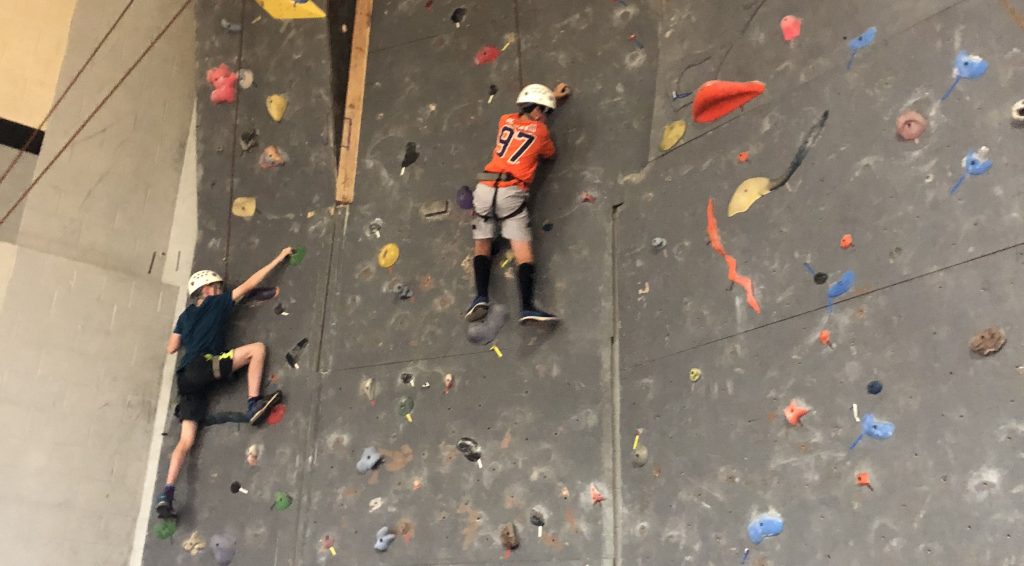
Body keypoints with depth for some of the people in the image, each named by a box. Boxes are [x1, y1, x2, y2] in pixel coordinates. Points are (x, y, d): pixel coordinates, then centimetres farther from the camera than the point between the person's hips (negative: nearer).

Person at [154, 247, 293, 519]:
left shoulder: (187, 315, 27)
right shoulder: (216, 303, 11)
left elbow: (171, 347, 26)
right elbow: (249, 284, 13)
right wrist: (279, 258, 18)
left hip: (187, 378, 7)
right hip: (202, 368, -7)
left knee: (186, 440, 5)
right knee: (257, 348, -6)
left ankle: (166, 494, -6)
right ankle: (254, 405, -17)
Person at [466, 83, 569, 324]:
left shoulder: (506, 120, 18)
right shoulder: (540, 130, 6)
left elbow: (527, 113, 40)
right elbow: (549, 154, 25)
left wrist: (551, 96, 49)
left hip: (485, 188, 4)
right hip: (511, 193, -4)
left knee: (481, 245, 17)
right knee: (523, 254, -4)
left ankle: (481, 297, 3)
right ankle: (527, 308, -14)